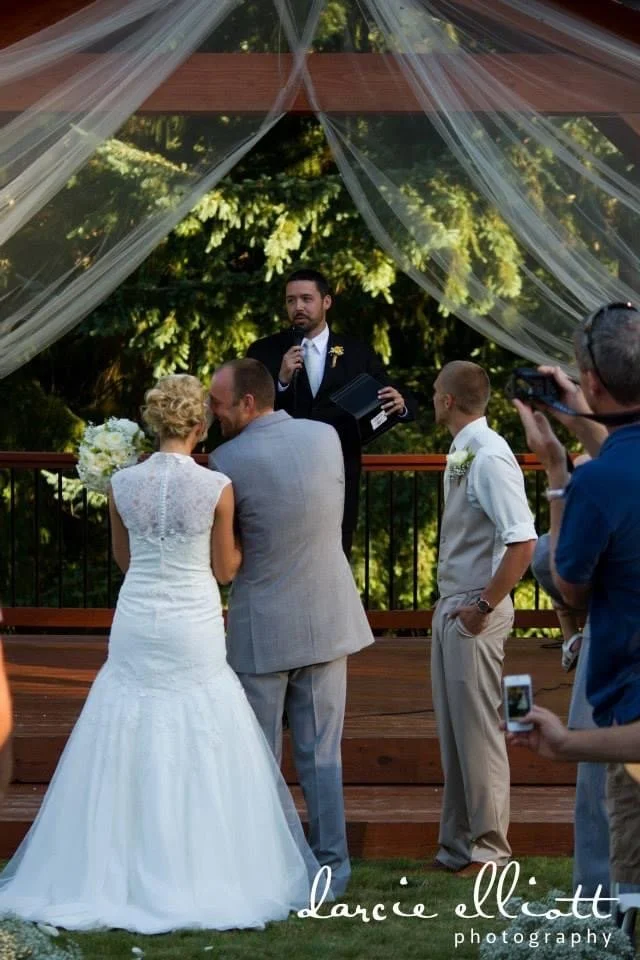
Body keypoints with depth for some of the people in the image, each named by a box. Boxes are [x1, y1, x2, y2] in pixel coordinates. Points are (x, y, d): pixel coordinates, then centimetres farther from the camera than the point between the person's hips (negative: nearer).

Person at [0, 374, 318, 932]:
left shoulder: (123, 485, -4)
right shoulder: (217, 488, -12)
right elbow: (225, 569, -1)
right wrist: (234, 528, 12)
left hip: (136, 624, 3)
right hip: (194, 630, -3)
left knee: (128, 751, 11)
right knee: (200, 754, 6)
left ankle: (120, 874, 14)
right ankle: (203, 874, 10)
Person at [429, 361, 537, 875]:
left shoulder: (490, 458, -19)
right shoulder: (462, 453, 9)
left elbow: (522, 543, -25)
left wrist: (483, 607, -19)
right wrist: (453, 605, 12)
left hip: (475, 614, -10)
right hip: (451, 607, 10)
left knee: (477, 732, -2)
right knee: (453, 733, 14)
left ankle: (488, 849, 8)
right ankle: (457, 847, 23)